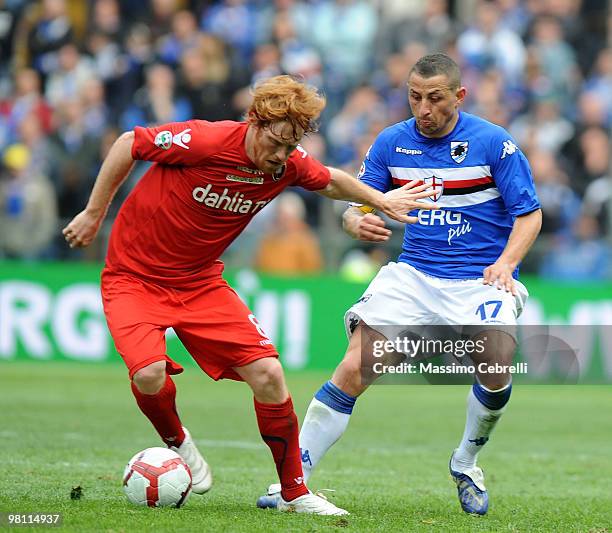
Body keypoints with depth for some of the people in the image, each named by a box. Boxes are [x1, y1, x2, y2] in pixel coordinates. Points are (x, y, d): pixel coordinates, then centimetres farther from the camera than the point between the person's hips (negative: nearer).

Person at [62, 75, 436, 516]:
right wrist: (94, 213, -7)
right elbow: (129, 144, -12)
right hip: (135, 276, -5)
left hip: (200, 281, 5)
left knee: (267, 372, -7)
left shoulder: (288, 164, -8)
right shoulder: (202, 141, -26)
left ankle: (294, 491, 9)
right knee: (149, 372, -29)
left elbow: (330, 181, 17)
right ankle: (177, 442, 6)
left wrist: (381, 200, 12)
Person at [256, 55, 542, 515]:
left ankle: (466, 464, 0)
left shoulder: (494, 143, -5)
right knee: (355, 369, -15)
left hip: (481, 278, -2)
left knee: (497, 365, -28)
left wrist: (506, 262, -20)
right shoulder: (392, 142, 4)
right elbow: (356, 205, 10)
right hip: (413, 274, 3)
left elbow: (529, 214, -2)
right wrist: (358, 223, -15)